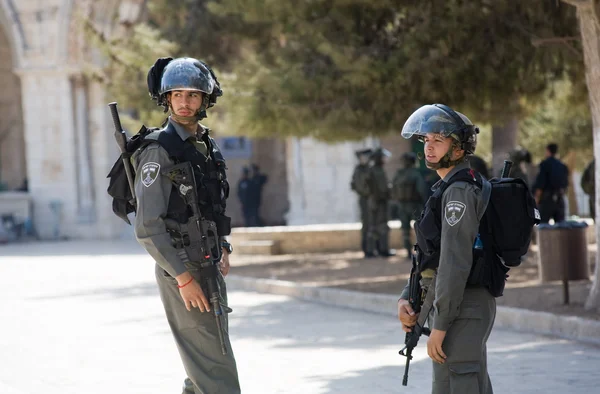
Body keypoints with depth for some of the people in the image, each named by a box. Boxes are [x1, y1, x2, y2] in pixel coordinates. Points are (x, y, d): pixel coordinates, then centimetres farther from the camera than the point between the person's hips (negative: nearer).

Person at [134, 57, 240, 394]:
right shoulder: (159, 151, -15)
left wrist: (224, 247, 13)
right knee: (212, 357, -11)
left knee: (212, 350, 16)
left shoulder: (207, 145, 11)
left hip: (208, 265, 8)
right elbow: (148, 227, -19)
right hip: (180, 267, -8)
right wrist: (183, 278, -22)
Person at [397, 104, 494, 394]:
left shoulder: (459, 193, -16)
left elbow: (456, 263, -22)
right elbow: (430, 256, 21)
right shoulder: (446, 190, 17)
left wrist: (439, 326, -21)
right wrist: (406, 298, 7)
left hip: (461, 310, -11)